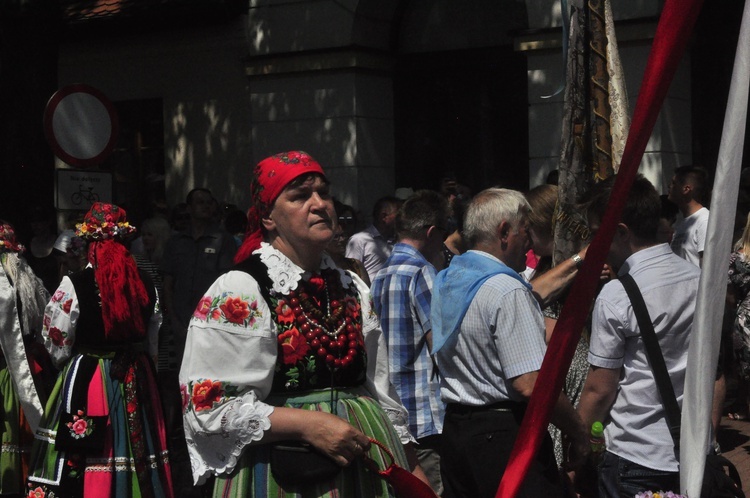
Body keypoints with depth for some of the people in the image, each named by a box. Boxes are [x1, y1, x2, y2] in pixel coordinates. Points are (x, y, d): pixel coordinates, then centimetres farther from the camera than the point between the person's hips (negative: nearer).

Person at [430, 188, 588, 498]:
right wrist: (579, 435, -10)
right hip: (504, 437, -9)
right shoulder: (507, 290, -18)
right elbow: (532, 385, -24)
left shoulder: (445, 281, 10)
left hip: (454, 428, 9)